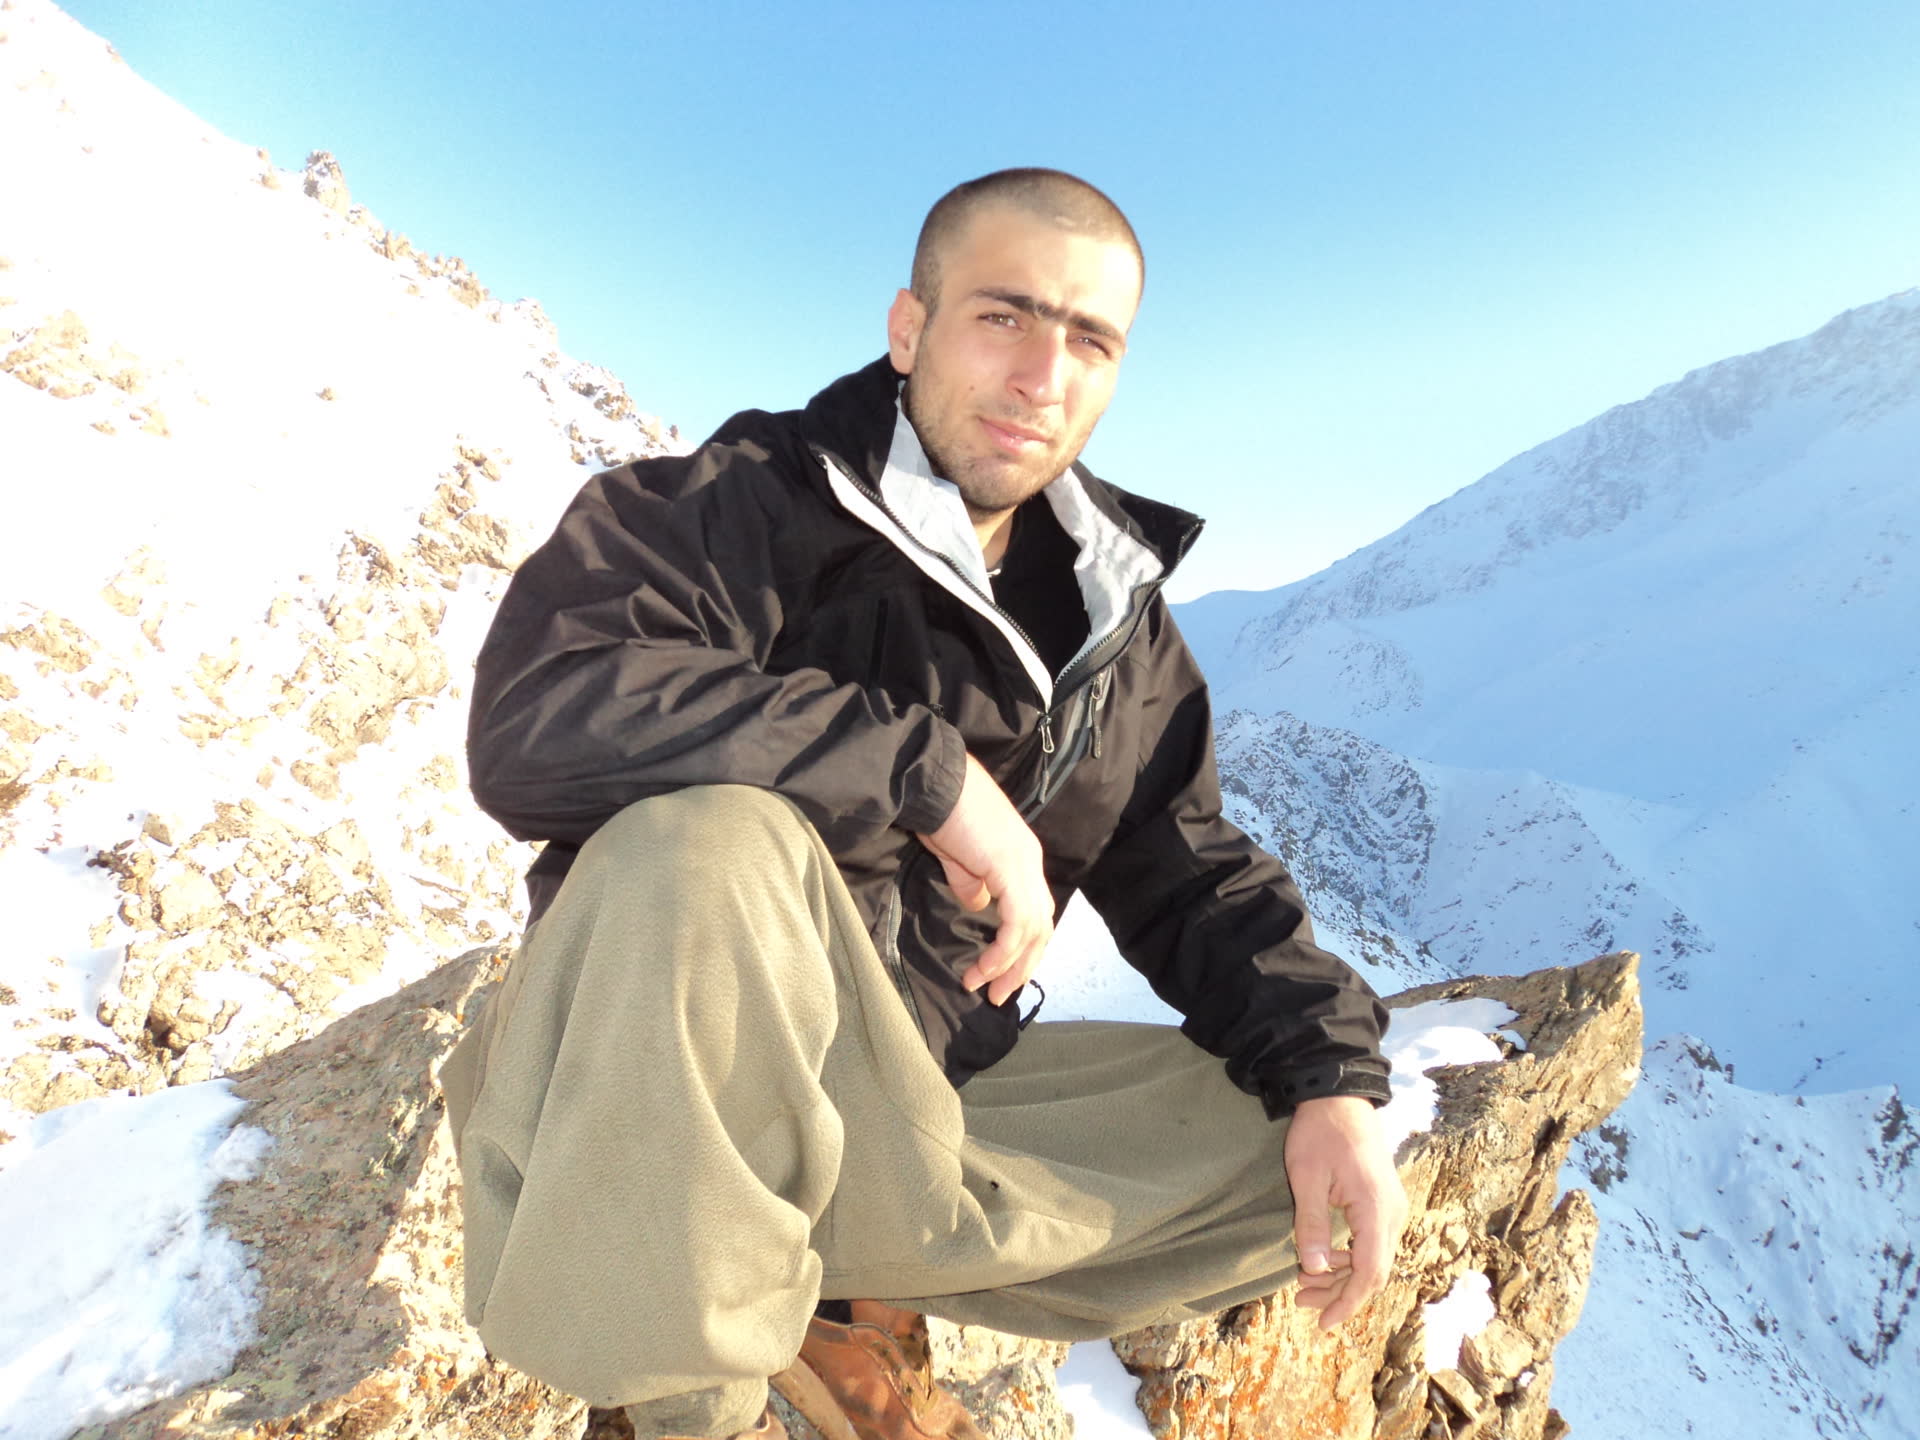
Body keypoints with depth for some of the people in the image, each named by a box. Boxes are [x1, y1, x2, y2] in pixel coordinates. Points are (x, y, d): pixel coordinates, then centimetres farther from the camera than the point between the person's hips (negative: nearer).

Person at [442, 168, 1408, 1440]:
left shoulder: (1120, 625, 5)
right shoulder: (748, 504, -12)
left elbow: (1188, 881, 9)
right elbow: (530, 719, -29)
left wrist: (1332, 1072, -7)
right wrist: (928, 770, -28)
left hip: (911, 1096, 5)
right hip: (647, 1107, -4)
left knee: (1300, 1151, -2)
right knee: (706, 843, -36)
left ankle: (858, 1306, 5)